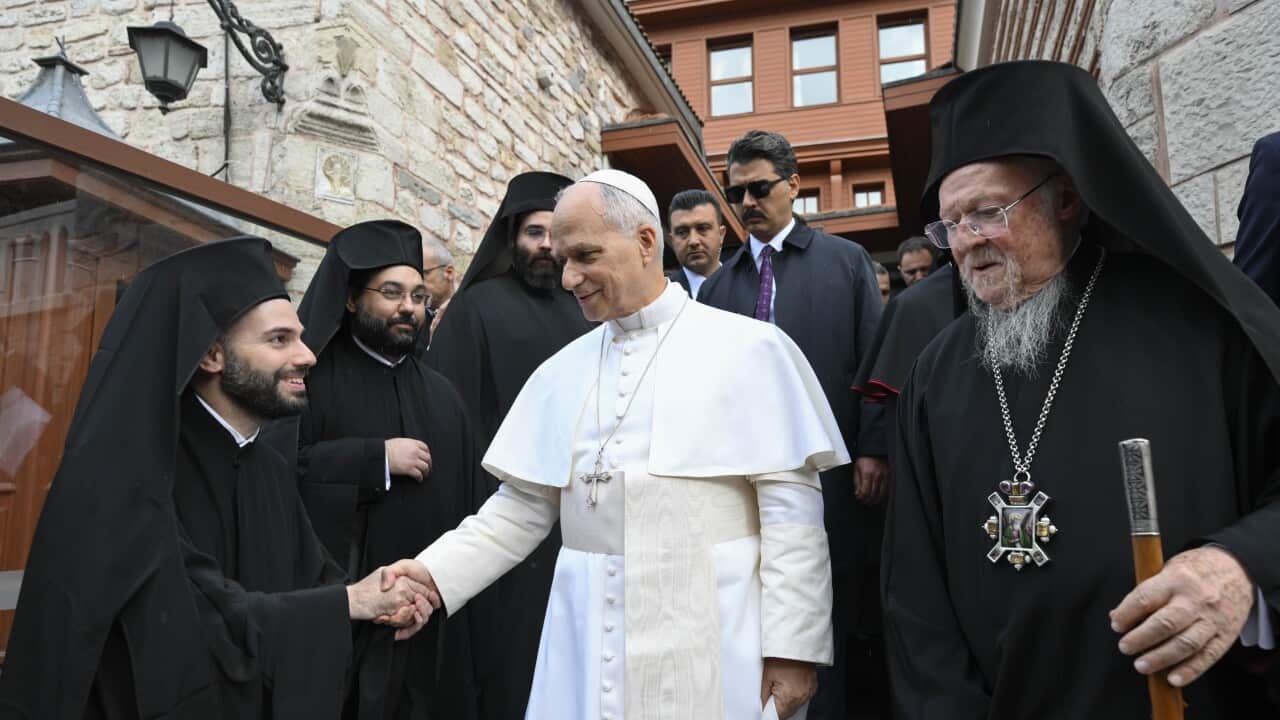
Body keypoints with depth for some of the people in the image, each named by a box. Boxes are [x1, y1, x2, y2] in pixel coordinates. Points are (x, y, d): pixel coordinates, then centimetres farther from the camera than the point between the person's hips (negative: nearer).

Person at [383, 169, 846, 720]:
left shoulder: (748, 349, -3)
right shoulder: (562, 370, 9)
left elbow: (792, 509, -7)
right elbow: (520, 508, 9)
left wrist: (793, 645, -10)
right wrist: (435, 574, -4)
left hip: (710, 640, -3)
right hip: (590, 646, 4)